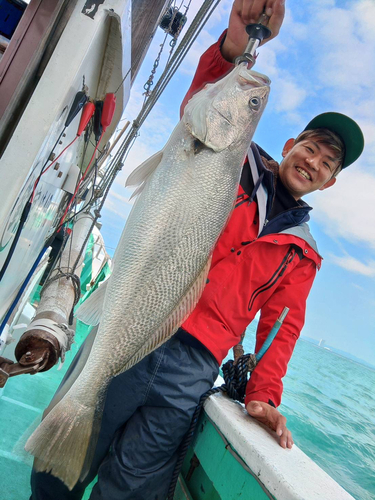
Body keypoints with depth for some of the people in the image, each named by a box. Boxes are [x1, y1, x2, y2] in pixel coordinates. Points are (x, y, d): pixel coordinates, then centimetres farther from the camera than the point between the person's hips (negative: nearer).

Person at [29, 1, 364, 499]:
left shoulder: (303, 252, 17)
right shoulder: (237, 161, 10)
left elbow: (282, 326, 13)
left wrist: (263, 395, 2)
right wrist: (233, 48, -26)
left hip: (192, 369, 2)